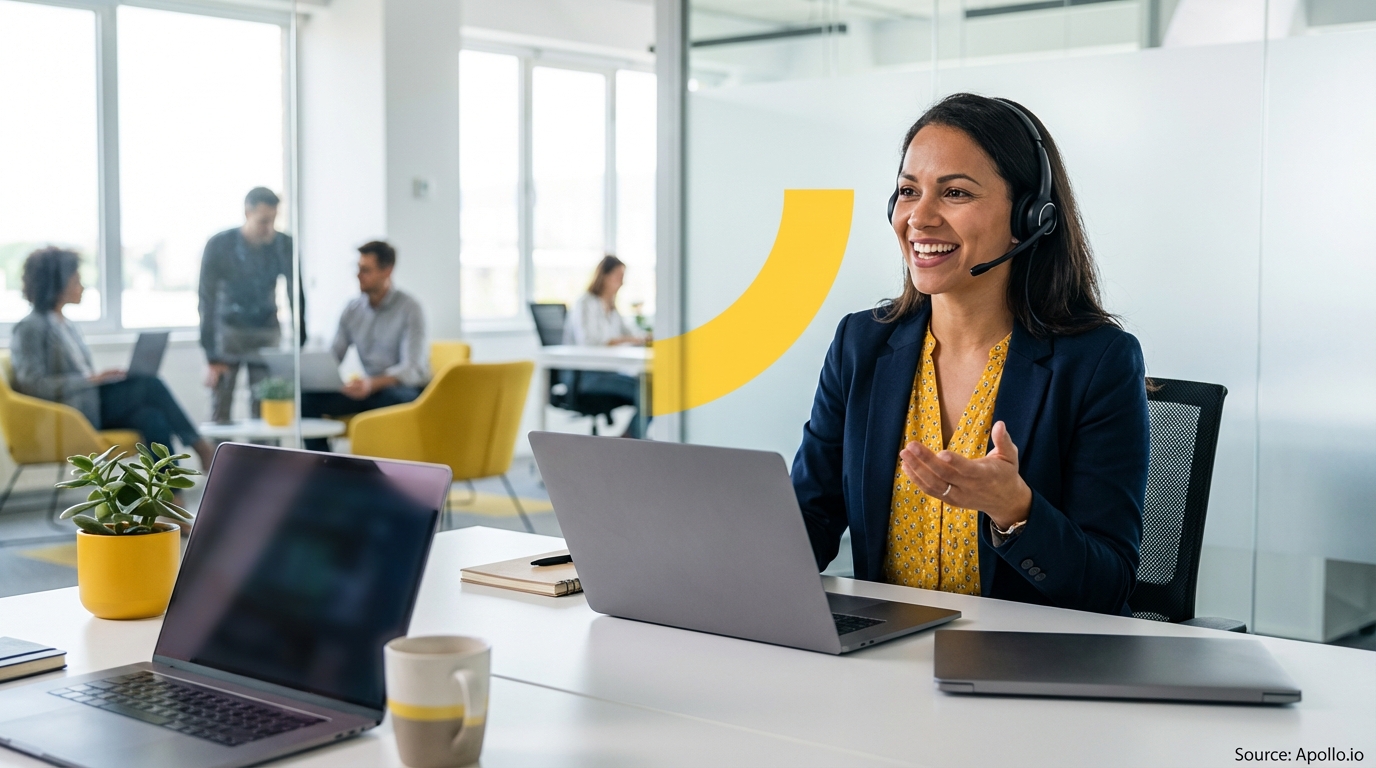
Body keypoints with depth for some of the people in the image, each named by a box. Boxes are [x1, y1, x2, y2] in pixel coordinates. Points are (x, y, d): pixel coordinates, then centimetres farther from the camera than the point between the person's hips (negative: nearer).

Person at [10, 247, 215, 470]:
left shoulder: (68, 326, 20)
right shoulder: (29, 328, -7)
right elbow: (33, 385, -15)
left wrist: (103, 376, -1)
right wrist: (91, 379, -19)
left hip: (89, 403, 8)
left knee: (152, 418, -21)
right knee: (150, 385, -22)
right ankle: (200, 447, -14)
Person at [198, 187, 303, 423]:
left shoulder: (285, 245, -12)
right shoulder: (219, 246, -15)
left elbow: (297, 297, -6)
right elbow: (207, 302, -13)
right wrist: (212, 359, -17)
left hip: (267, 331, 1)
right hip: (229, 330, -1)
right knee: (220, 409, -8)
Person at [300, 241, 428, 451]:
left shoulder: (409, 309, -11)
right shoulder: (353, 310, 7)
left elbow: (412, 369, -20)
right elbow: (332, 357, 7)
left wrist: (372, 384, -37)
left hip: (406, 389, -5)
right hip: (370, 389, 6)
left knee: (388, 397, -40)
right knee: (307, 398, -14)